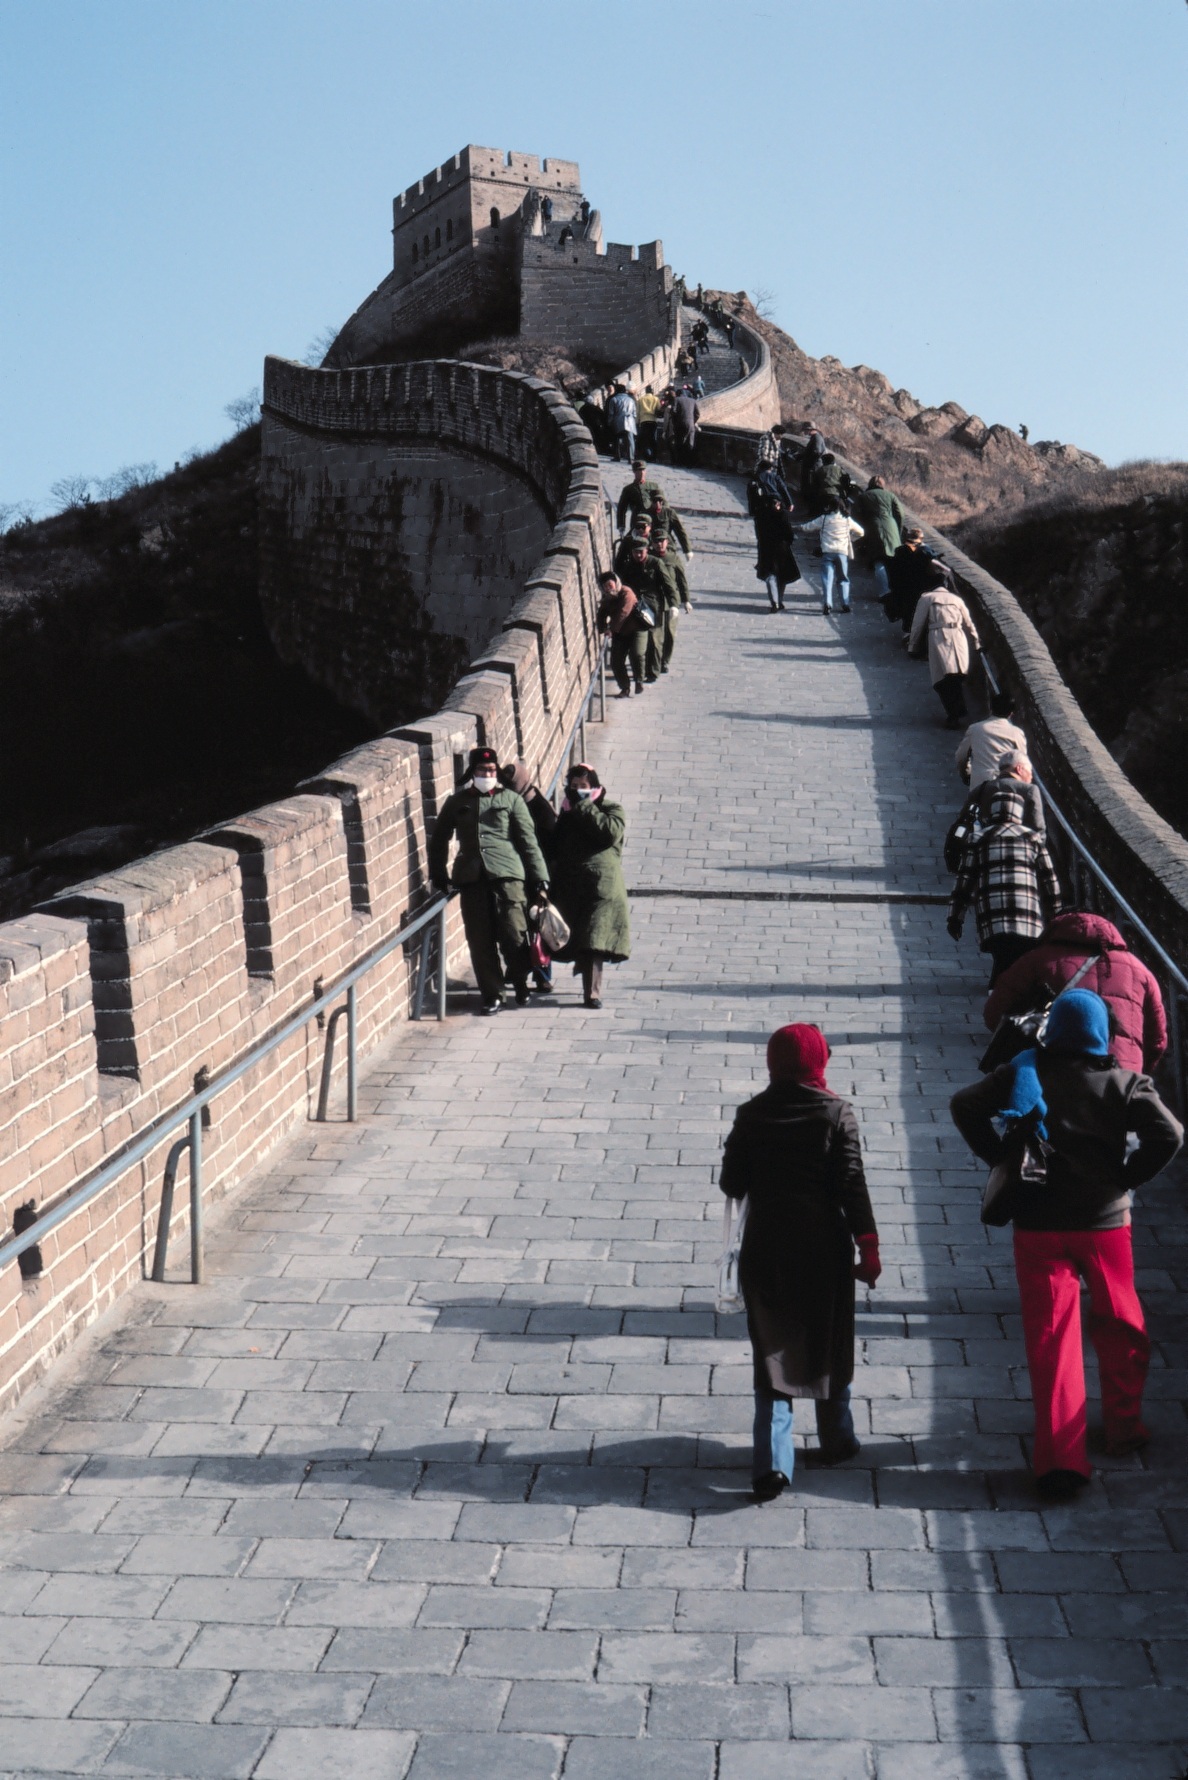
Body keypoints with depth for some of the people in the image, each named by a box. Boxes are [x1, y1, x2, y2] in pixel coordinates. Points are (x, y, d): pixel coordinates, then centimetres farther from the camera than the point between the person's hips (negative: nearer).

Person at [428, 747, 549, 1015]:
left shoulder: (511, 799, 11)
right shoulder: (457, 802, 15)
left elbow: (528, 842, 7)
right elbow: (439, 840, 22)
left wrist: (540, 882, 0)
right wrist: (439, 876, 14)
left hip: (506, 874, -2)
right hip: (471, 878, 2)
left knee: (514, 935, -10)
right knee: (480, 942, 1)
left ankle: (520, 982, 14)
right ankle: (492, 995, 12)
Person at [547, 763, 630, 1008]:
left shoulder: (611, 809, 4)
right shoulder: (567, 813, 17)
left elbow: (611, 831, -18)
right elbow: (554, 848, 21)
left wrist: (585, 808, -13)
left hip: (603, 885, -4)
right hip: (571, 885, 5)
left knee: (594, 939, -13)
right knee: (579, 939, 5)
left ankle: (592, 991, -15)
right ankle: (591, 990, 18)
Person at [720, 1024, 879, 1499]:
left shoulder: (751, 1115, -3)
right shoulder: (836, 1113, -8)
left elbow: (731, 1184, 0)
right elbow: (851, 1186, -11)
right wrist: (869, 1247, -7)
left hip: (765, 1247, 1)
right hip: (824, 1246, -1)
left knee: (771, 1350, 4)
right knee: (829, 1343, 17)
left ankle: (771, 1464, -7)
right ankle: (836, 1441, 32)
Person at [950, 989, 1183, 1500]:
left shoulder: (1025, 1073, 0)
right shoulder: (1123, 1083, -4)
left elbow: (964, 1105, -7)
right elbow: (1168, 1134, -17)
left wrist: (1000, 1158, -1)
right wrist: (1125, 1179, -6)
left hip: (1038, 1224, 0)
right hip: (1104, 1223, 0)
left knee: (1050, 1340, 2)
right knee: (1121, 1328, 20)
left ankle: (1059, 1461, -2)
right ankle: (1123, 1428, 34)